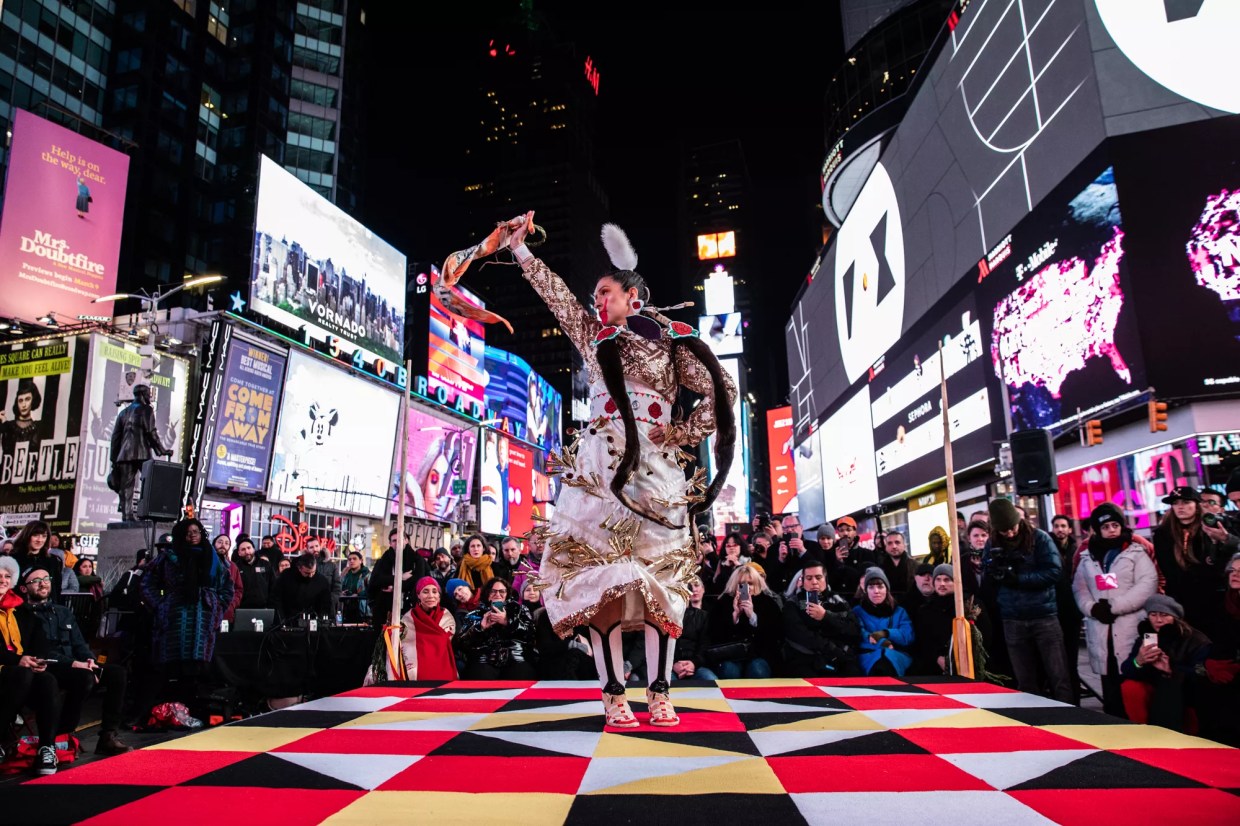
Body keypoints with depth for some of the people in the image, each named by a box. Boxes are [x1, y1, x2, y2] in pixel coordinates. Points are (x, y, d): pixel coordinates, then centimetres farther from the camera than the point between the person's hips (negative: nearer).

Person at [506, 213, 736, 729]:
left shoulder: (672, 342, 11)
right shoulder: (592, 336, 20)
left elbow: (721, 390, 6)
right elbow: (554, 292, 21)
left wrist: (682, 434, 0)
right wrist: (517, 247, 22)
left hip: (655, 468, -2)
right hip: (599, 466, 2)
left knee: (661, 571, -5)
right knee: (599, 570, -8)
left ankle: (659, 692, 2)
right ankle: (613, 693, -4)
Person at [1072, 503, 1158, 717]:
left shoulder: (1136, 553, 3)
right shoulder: (1088, 559, 15)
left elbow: (1147, 585, -8)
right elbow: (1079, 589, 13)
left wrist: (1113, 607, -12)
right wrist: (1092, 608, -7)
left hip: (1131, 630, -4)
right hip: (1102, 633, 4)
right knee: (1111, 694, 9)